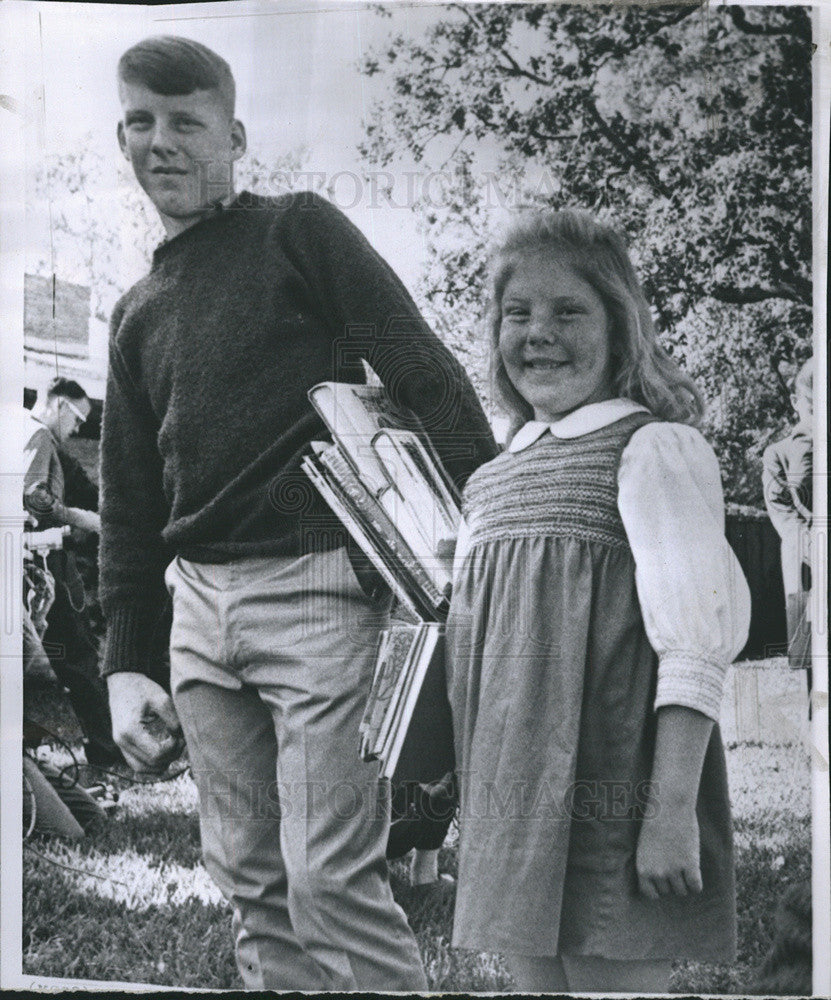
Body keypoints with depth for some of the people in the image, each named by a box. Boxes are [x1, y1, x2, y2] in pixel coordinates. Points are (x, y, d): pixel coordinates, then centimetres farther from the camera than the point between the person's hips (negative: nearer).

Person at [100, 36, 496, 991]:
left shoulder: (298, 230, 2)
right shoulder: (137, 313, 19)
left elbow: (428, 378, -7)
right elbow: (129, 505, 20)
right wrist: (126, 664, 14)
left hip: (317, 584, -6)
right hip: (198, 603, 6)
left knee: (330, 881, -9)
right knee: (250, 880, 8)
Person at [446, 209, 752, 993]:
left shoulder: (653, 448, -5)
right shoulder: (493, 477, 17)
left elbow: (695, 643, -13)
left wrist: (672, 811, -19)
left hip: (608, 805, -7)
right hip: (511, 800, 7)